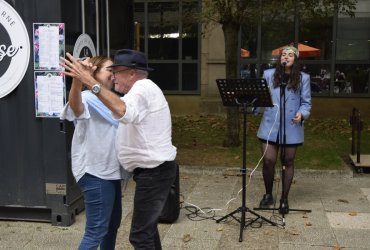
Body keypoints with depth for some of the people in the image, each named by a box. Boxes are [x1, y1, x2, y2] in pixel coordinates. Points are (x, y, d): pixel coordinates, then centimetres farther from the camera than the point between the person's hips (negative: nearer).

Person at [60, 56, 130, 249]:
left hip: (110, 170, 10)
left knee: (113, 222, 21)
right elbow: (75, 106, -42)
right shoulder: (87, 99, -15)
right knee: (97, 230, -9)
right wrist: (77, 79, -60)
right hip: (95, 172, -10)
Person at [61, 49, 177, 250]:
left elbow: (124, 112, -39)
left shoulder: (143, 88, -18)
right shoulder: (143, 89, 19)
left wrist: (90, 82, -43)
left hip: (153, 172, -11)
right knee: (147, 227, 22)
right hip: (154, 169, 11)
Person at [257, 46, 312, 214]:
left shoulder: (303, 78, 3)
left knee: (288, 162, 9)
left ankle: (284, 199, 22)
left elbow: (306, 102, 2)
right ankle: (268, 195, 20)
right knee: (268, 161, -3)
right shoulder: (268, 74, 6)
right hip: (270, 125, 1)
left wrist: (301, 114, -18)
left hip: (292, 127, 0)